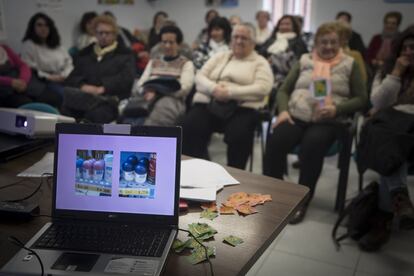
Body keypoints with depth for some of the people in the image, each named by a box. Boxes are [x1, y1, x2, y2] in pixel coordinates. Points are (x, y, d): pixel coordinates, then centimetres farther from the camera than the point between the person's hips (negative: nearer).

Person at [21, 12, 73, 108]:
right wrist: (48, 77, -15)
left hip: (64, 80, 5)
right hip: (44, 83, -5)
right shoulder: (28, 45, 4)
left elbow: (69, 62, 18)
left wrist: (65, 75, -3)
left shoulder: (57, 45, 23)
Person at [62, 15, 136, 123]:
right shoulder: (85, 53, 25)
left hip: (111, 98, -3)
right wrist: (83, 86, -9)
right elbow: (71, 79, 15)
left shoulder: (125, 54, 14)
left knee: (98, 111, -38)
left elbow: (126, 78, -4)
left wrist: (102, 88, -18)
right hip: (84, 96, 3)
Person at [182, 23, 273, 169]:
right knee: (189, 128, -26)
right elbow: (200, 77, 14)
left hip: (241, 108, -3)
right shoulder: (220, 56, 24)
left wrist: (230, 92, -16)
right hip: (208, 103, 3)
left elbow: (263, 88, -6)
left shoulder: (260, 62, 12)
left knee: (238, 135, -35)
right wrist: (214, 88, -10)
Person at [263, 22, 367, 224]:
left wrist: (336, 109, -10)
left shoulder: (349, 64, 14)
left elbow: (361, 98, 9)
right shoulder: (304, 61, 19)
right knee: (275, 141, -29)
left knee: (311, 146, -34)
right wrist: (283, 110, -5)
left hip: (328, 122, -2)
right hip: (296, 116, 2)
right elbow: (283, 90, 16)